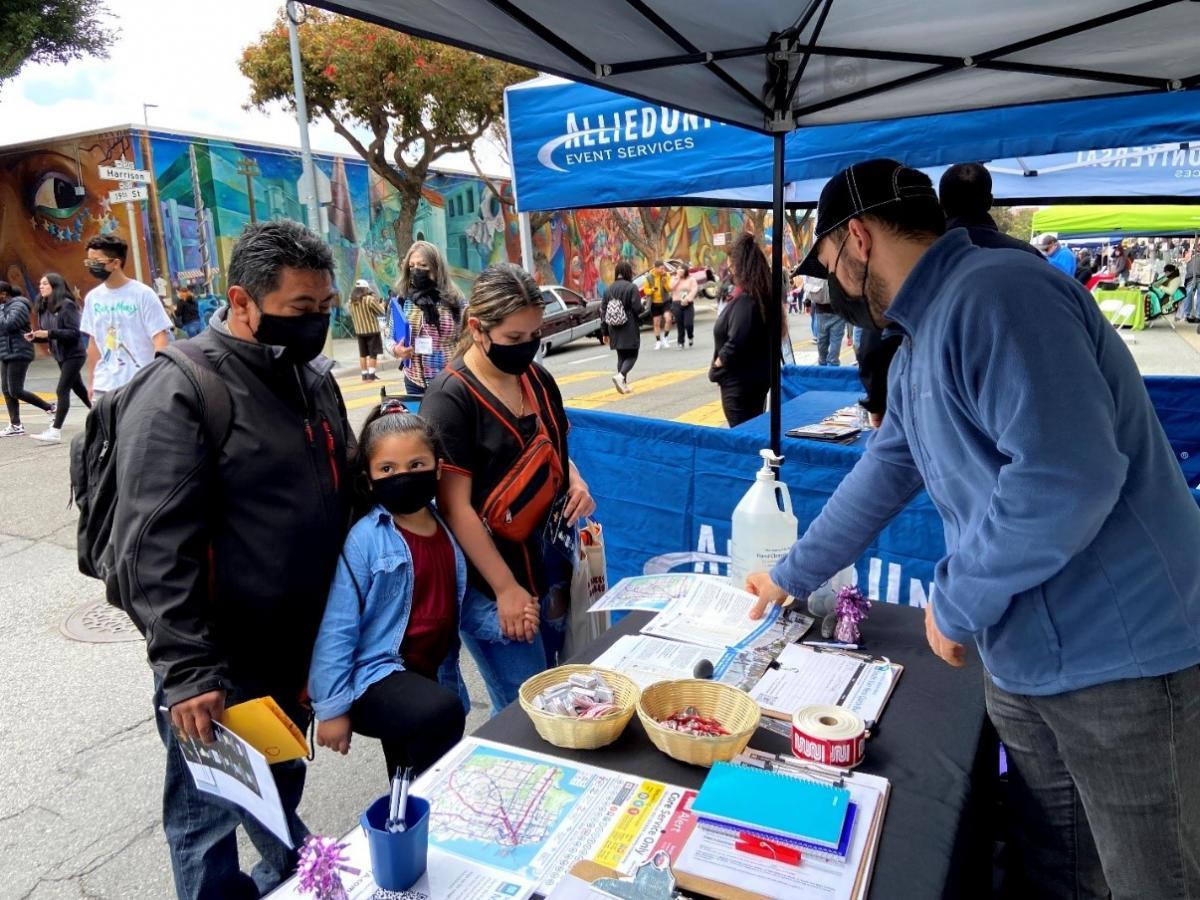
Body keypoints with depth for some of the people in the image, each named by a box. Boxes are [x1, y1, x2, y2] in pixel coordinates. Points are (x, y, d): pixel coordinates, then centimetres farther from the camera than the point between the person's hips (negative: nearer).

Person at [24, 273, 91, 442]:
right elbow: (47, 335, 13)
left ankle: (55, 431, -11)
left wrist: (49, 333, -26)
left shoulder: (67, 305, -15)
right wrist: (34, 337, -7)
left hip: (73, 355, -9)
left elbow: (74, 332, -21)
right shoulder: (44, 308, 7)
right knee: (78, 388, 17)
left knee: (62, 391, -11)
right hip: (60, 356, 9)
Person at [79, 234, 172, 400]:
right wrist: (91, 381, 16)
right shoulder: (92, 298, 8)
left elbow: (159, 338, -11)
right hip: (105, 386, 5)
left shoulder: (143, 294, -8)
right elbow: (94, 342, 15)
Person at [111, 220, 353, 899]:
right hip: (219, 668, -7)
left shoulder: (316, 375, 6)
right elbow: (155, 547, -22)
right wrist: (186, 668, -23)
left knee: (283, 795, 26)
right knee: (210, 818, 12)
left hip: (300, 651, 7)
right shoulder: (179, 391, -18)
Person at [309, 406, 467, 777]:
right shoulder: (365, 538, -16)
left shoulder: (448, 530, 2)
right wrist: (332, 707, -12)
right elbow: (338, 627, -14)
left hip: (431, 678, 6)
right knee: (443, 711, -31)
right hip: (375, 676, -6)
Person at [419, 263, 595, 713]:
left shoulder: (537, 378, 5)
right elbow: (456, 507, -17)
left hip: (551, 566, 7)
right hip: (493, 584, -7)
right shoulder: (450, 398, -16)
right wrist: (506, 588, -17)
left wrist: (575, 481, -2)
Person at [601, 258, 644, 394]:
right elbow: (638, 309, -16)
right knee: (632, 356, 3)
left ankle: (623, 384, 15)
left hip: (615, 331, 5)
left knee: (621, 356, 16)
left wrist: (606, 332, 12)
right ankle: (620, 375, -20)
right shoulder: (631, 288, -12)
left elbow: (603, 311, 7)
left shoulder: (608, 289, 6)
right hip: (629, 330, -5)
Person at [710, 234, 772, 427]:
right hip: (757, 376, 9)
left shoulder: (744, 299, -21)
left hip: (740, 381, -9)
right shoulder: (761, 295, 8)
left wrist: (716, 364, -11)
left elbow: (736, 342, -28)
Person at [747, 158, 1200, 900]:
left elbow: (1067, 477, -30)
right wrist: (792, 577, 27)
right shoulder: (919, 342, 12)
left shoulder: (994, 295, -20)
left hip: (1121, 659, -9)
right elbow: (883, 476, 20)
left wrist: (955, 603, -16)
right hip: (1022, 659, 9)